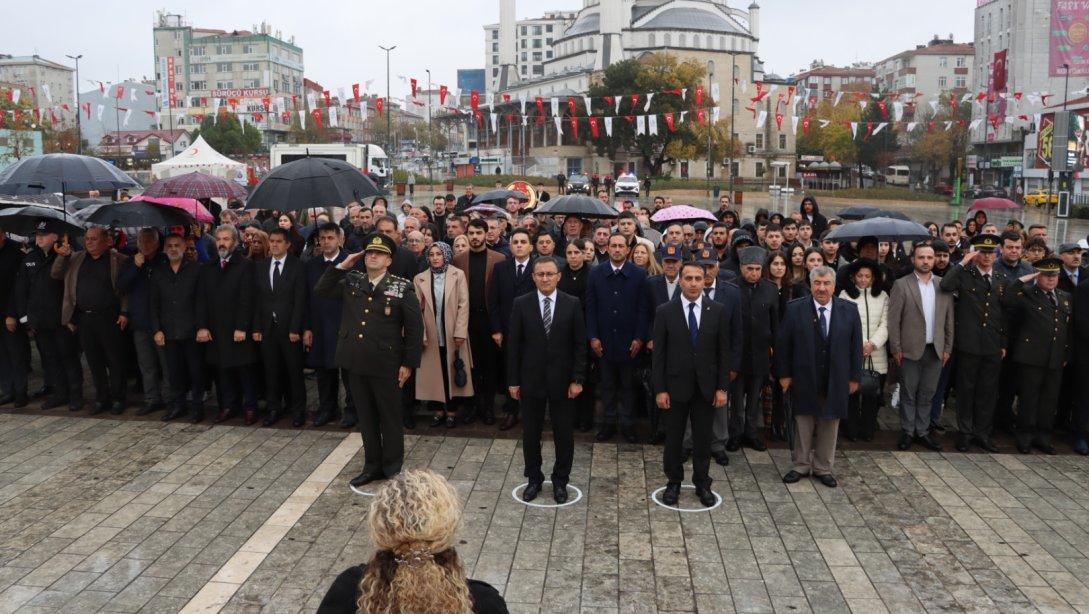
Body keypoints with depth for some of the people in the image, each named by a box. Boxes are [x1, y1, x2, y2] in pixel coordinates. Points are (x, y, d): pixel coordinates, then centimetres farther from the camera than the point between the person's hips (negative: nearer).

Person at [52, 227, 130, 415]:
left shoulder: (119, 260, -2)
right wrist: (62, 256, -2)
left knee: (115, 361, 2)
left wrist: (124, 312, -11)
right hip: (83, 318, 5)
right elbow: (55, 274, 12)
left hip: (109, 318, -4)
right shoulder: (75, 259, 13)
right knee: (94, 362, 10)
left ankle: (118, 399, 13)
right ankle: (102, 399, 21)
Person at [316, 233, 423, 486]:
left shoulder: (402, 288, -6)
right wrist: (342, 266, -2)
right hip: (356, 362, 5)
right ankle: (372, 465, 28)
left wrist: (409, 363, -9)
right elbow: (321, 290, 7)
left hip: (385, 365, -4)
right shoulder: (351, 282, 8)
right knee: (366, 417, 15)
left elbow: (414, 328, -6)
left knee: (390, 417, 8)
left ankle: (392, 468, 22)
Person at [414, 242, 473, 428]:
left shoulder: (458, 275, -1)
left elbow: (463, 305, -5)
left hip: (453, 336, -1)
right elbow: (417, 309, 1)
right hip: (432, 337, 1)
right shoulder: (420, 279, 4)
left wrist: (460, 332, -12)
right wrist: (420, 335, -7)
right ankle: (439, 410, 18)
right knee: (435, 373, 6)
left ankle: (452, 411, 17)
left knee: (454, 373, 5)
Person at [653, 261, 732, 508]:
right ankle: (673, 482, 26)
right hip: (676, 386, -1)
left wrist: (722, 387, -3)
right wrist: (660, 389, -8)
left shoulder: (718, 311, -1)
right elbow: (658, 354, -4)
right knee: (673, 438, 10)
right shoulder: (665, 312, -5)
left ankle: (702, 483, 26)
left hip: (706, 387, 1)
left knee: (703, 438, 11)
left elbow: (725, 351, 1)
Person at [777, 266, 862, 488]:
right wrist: (784, 374, -3)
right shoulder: (795, 309, -6)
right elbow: (783, 344, -2)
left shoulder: (849, 310, -2)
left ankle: (823, 468, 25)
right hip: (803, 380, -1)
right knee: (803, 424, 10)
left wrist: (854, 377, 2)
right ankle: (801, 466, 25)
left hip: (836, 381, 1)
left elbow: (856, 345, 3)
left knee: (829, 425, 11)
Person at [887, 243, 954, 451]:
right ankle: (907, 432, 16)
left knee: (927, 394, 11)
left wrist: (948, 348, 6)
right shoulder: (901, 285, -4)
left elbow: (949, 319, 10)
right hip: (910, 350, -3)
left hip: (936, 350, 3)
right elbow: (893, 319, -6)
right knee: (908, 394, 6)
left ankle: (923, 431, 21)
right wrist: (896, 349, -9)